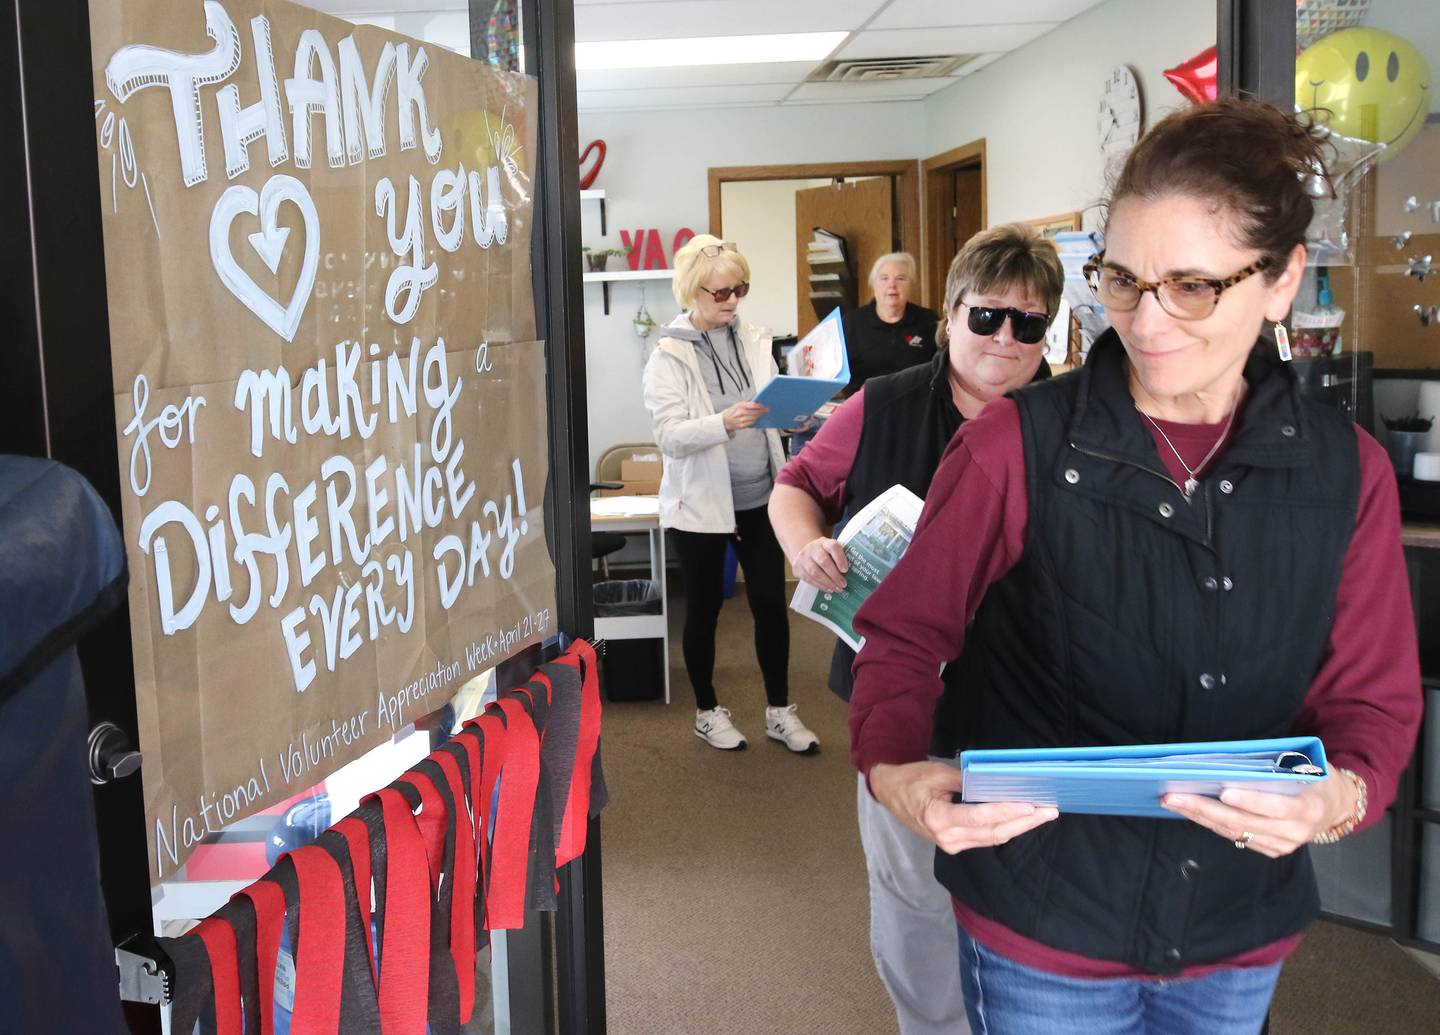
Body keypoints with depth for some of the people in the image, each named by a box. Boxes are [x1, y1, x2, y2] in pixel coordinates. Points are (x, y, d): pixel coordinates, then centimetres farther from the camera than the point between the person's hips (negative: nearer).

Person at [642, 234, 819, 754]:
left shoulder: (755, 342, 4)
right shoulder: (669, 356, -9)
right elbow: (669, 435, -18)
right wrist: (724, 422, -34)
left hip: (760, 496, 4)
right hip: (701, 501, -4)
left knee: (771, 603, 9)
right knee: (704, 608, 11)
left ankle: (780, 710, 23)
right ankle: (707, 711, 27)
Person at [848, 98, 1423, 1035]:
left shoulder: (1347, 473, -4)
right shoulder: (1017, 446, -14)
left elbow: (1375, 702, 0)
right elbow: (906, 634, -6)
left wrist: (1339, 799, -21)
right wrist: (894, 768, -25)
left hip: (1244, 939, 4)